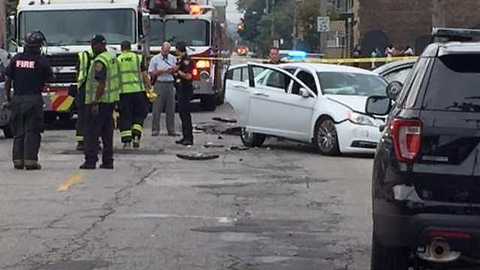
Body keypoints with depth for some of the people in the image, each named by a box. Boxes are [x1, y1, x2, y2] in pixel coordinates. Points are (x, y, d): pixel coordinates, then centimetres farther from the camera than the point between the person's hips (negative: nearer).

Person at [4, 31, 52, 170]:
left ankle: (18, 160, 9)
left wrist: (8, 98, 12)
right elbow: (49, 77, 2)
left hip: (17, 99, 3)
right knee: (32, 132, 1)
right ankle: (30, 160, -4)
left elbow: (8, 80, 5)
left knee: (18, 132, 11)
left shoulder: (16, 59, 4)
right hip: (34, 99, -3)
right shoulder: (41, 60, -6)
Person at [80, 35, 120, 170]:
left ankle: (91, 161, -7)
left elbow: (101, 84, -22)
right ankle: (108, 161, 12)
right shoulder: (112, 58, 15)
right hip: (111, 100, 9)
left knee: (92, 133, -5)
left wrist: (95, 103, -22)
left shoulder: (99, 61, -15)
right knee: (107, 132, 11)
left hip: (98, 101, -9)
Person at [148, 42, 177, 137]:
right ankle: (155, 130, 0)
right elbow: (151, 73, -1)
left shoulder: (173, 58, 14)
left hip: (170, 85, 3)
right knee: (157, 109, -5)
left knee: (171, 109, 3)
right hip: (159, 85, -3)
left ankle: (171, 130, 8)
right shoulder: (155, 59, 3)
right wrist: (161, 71, -13)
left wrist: (173, 70, -6)